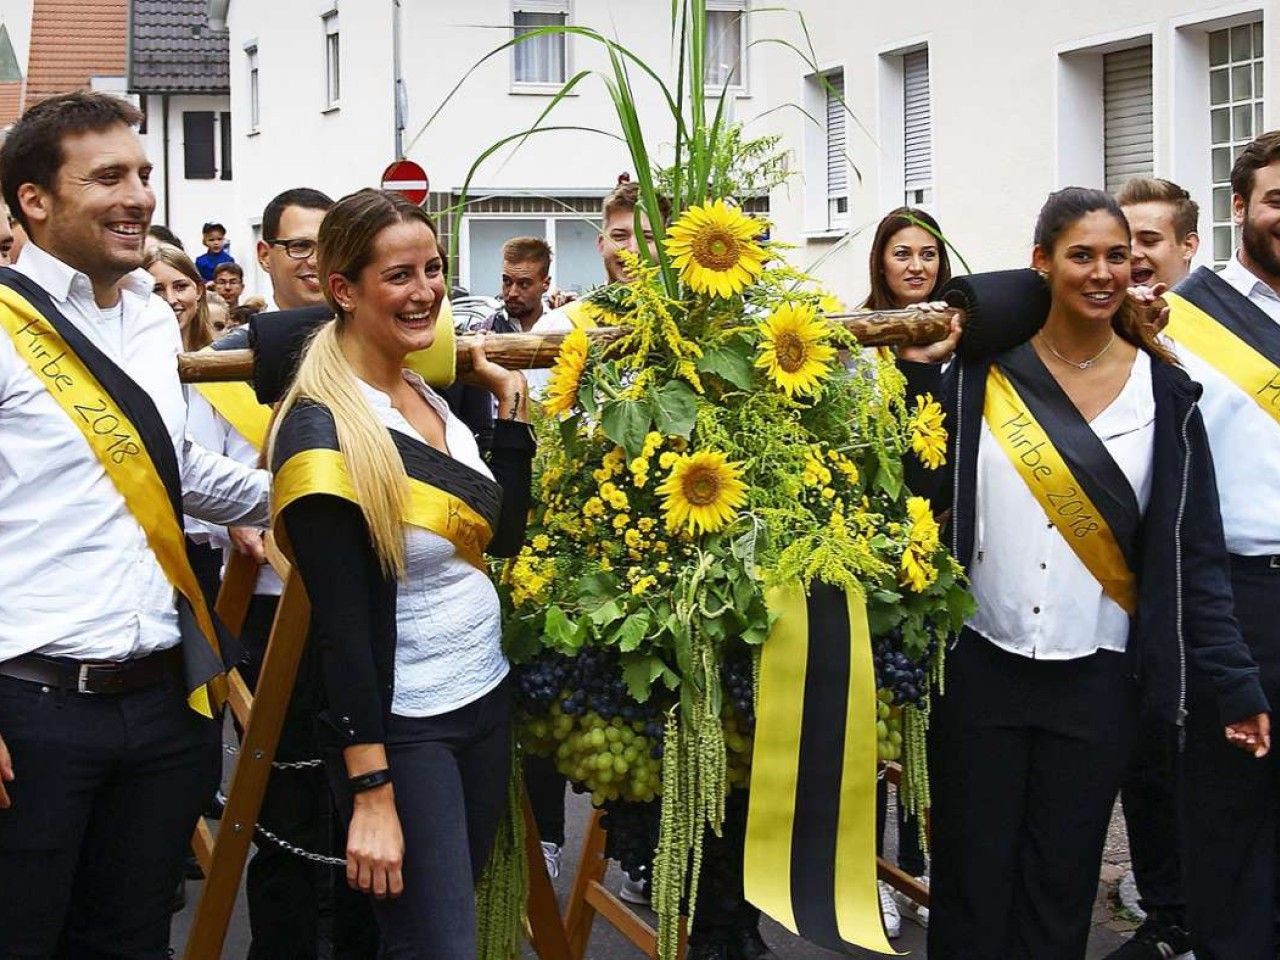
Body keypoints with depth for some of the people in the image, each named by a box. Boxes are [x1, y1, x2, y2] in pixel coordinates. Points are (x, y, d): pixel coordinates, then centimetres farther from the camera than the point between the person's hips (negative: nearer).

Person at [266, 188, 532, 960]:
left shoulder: (436, 396, 7)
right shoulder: (321, 428, -17)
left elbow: (505, 536, 12)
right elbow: (342, 624, -20)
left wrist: (512, 403, 6)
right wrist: (371, 792, -21)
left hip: (487, 699, 8)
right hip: (401, 726, -8)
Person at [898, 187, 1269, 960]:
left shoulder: (1165, 393, 2)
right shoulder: (986, 366, 0)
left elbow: (1194, 552, 3)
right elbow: (928, 492, -6)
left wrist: (1236, 683, -1)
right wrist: (920, 375, -12)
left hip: (1096, 675, 1)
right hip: (981, 662, 0)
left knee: (1061, 887, 8)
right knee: (971, 876, 5)